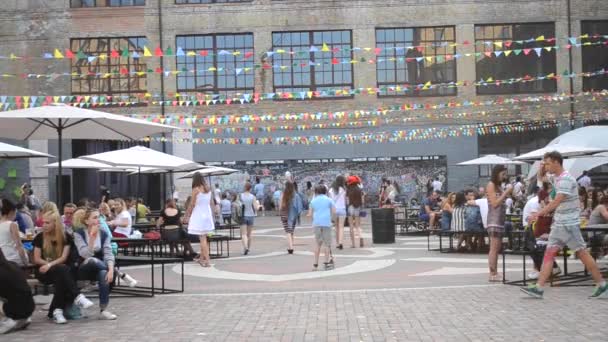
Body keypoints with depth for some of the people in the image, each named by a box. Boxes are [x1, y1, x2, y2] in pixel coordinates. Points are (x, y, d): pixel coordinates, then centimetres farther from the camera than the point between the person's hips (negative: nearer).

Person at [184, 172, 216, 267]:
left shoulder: (196, 189, -11)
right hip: (207, 214, 6)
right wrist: (213, 215, 18)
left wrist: (187, 215, 2)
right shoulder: (208, 189, 5)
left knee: (202, 238, -4)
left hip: (199, 215, -6)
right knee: (203, 238, 16)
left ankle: (207, 260, -8)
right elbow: (211, 203, 10)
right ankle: (202, 258, 25)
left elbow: (192, 204, -9)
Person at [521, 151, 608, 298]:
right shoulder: (556, 179, 11)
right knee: (549, 253, 1)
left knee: (582, 253, 1)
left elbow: (557, 202, -24)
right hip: (558, 224, 9)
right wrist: (542, 169, 12)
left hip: (569, 224, -9)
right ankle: (539, 288, -2)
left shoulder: (566, 179, -17)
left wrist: (539, 213, -25)